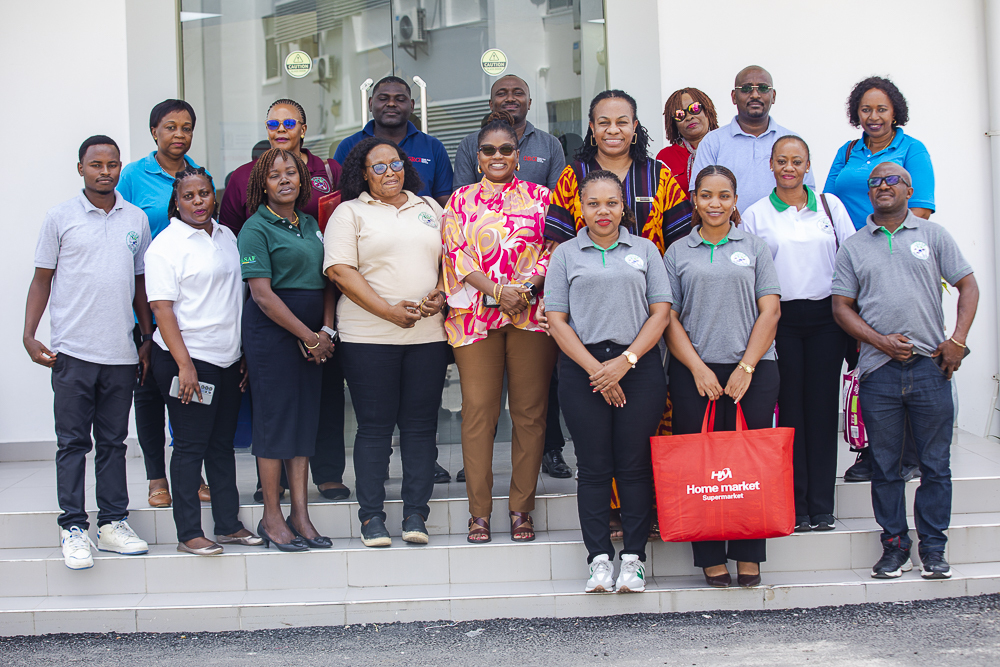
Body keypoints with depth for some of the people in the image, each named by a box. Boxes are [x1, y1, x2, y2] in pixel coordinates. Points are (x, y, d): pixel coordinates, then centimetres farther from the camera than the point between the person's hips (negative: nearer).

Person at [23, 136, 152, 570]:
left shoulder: (137, 219, 10)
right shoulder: (60, 217, 2)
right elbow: (42, 279, 5)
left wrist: (149, 339, 14)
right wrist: (29, 335, -5)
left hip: (121, 353, 3)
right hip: (73, 351, -3)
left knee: (113, 441, 9)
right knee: (73, 443, 0)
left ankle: (113, 523, 15)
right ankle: (73, 528, 4)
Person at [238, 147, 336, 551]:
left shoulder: (310, 224, 15)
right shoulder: (256, 228, -6)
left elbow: (325, 279, 14)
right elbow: (262, 294, -13)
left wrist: (326, 329, -2)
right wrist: (309, 336, -13)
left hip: (311, 334, 6)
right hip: (271, 331, -6)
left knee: (306, 418, 6)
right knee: (275, 417, -3)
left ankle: (300, 514, 11)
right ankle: (272, 518, 5)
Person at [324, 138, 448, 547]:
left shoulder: (429, 208, 17)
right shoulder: (350, 212, 5)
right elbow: (340, 270, -6)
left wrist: (441, 294, -5)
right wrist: (389, 311, -14)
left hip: (428, 333, 3)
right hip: (369, 335, -3)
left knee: (421, 424, 3)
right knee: (374, 426, 0)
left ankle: (416, 514, 9)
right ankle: (372, 517, 7)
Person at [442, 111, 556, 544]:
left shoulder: (540, 197, 12)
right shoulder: (461, 201, 13)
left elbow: (553, 250, 5)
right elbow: (458, 255, 2)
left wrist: (526, 287, -13)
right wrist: (497, 289, -12)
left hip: (531, 313, 0)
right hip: (475, 313, 0)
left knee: (530, 411, -1)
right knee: (478, 409, -3)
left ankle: (521, 509, 7)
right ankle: (479, 512, 3)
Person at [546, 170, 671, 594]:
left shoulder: (644, 250, 11)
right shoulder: (566, 254, 9)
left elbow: (661, 312, 4)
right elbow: (556, 319, 3)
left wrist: (625, 360, -8)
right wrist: (594, 369, -7)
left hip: (638, 366, 0)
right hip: (582, 367, 0)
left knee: (634, 464, -1)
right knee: (594, 467, 0)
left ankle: (633, 558, 5)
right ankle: (599, 559, 5)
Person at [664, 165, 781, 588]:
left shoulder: (754, 248, 10)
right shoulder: (678, 253, 10)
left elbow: (770, 311, 3)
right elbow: (670, 318, 5)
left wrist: (745, 367, -7)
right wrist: (698, 369, -7)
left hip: (753, 371, 0)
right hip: (695, 373, 0)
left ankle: (748, 556, 8)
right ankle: (711, 558, 7)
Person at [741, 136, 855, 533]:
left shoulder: (830, 206, 9)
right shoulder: (755, 215, 6)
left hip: (825, 317, 1)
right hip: (781, 318, -1)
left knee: (822, 406, 0)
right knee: (790, 408, -2)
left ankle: (822, 506, 5)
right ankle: (795, 508, 3)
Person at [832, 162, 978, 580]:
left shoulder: (933, 235, 9)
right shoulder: (853, 247, 10)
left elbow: (967, 286, 9)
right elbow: (841, 306, 7)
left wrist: (957, 341, -3)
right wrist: (881, 341, -8)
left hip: (930, 368, -1)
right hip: (879, 372, 1)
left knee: (935, 464, 2)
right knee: (885, 465, 5)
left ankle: (934, 548, 11)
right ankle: (894, 545, 15)